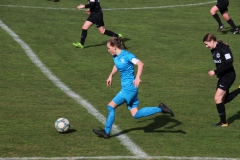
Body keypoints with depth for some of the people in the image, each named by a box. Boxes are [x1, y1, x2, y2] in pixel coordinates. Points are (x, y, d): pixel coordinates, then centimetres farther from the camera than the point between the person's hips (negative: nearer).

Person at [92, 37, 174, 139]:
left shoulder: (126, 55, -16)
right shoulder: (115, 57, 9)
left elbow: (140, 64, -26)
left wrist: (137, 77, -38)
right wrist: (111, 76, 23)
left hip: (129, 87, -9)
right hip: (126, 87, 9)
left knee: (111, 106, -4)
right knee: (136, 115, 7)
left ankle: (106, 132, 6)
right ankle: (160, 109, 12)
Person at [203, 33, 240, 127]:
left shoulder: (223, 48, -20)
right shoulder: (213, 50, 7)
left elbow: (229, 63, -25)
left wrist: (215, 72, -24)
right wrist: (218, 76, 12)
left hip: (228, 75, -10)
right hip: (222, 76, 10)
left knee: (217, 98, -11)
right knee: (223, 100, 11)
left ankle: (223, 122, 0)